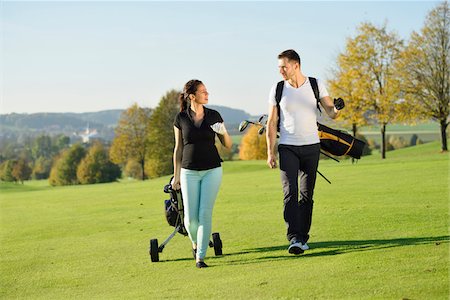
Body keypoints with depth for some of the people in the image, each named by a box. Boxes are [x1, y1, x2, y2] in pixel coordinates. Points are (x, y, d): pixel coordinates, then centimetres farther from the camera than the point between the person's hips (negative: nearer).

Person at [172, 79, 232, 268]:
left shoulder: (214, 116, 2)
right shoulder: (181, 118, 0)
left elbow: (228, 145, 6)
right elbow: (178, 148, 7)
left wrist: (224, 132, -15)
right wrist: (176, 176, 9)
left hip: (212, 170, 0)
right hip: (189, 172, 0)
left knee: (205, 214, -9)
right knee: (191, 218, -3)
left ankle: (200, 257, -1)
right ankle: (195, 243, 29)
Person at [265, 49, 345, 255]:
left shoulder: (316, 85, 0)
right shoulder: (277, 89, 1)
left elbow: (330, 113, -3)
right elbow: (271, 122, 4)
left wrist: (337, 109, -28)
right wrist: (270, 152, -1)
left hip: (311, 146, 1)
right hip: (287, 147, -1)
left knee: (307, 195, 5)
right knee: (290, 193, -13)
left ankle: (303, 237, 15)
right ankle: (294, 239, -18)